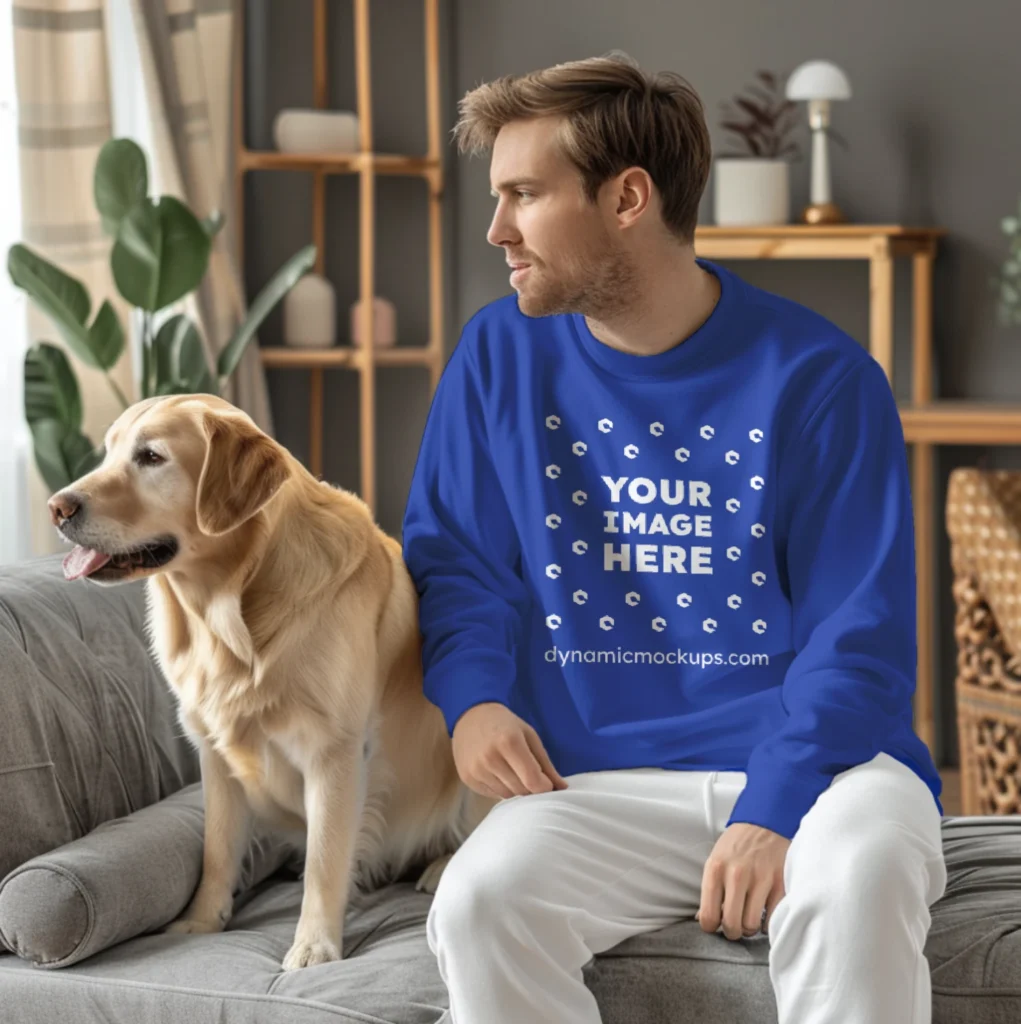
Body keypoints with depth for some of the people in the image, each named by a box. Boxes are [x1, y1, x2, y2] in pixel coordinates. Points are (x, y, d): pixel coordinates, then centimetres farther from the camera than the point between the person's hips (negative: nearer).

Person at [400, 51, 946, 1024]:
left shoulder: (818, 377, -3)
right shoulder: (502, 355, 8)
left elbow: (859, 639, -6)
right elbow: (454, 557, 17)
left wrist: (770, 814, -21)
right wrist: (472, 696, -4)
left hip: (807, 759, -2)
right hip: (597, 780, 3)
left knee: (856, 885, -37)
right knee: (478, 905, -30)